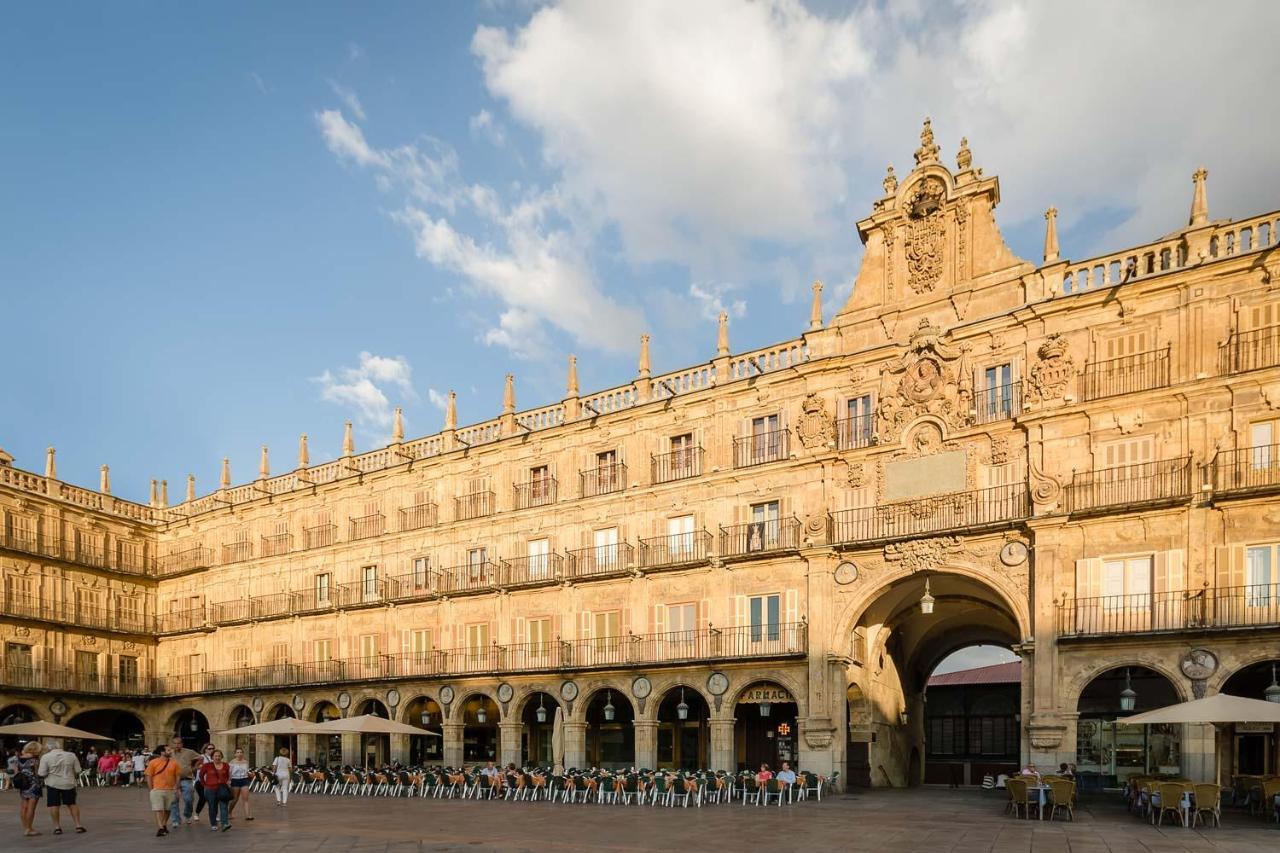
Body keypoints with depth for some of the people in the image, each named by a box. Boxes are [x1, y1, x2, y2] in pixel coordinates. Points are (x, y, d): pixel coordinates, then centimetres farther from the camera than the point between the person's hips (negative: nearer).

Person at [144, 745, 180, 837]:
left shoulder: (174, 763, 4)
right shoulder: (153, 763, -5)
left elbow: (177, 776, 8)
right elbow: (149, 776, -3)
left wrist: (176, 788, 2)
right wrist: (152, 789, -6)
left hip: (170, 790, 3)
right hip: (157, 790, -3)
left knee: (167, 809, 12)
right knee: (158, 810, -8)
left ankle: (164, 825, 28)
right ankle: (160, 828, -10)